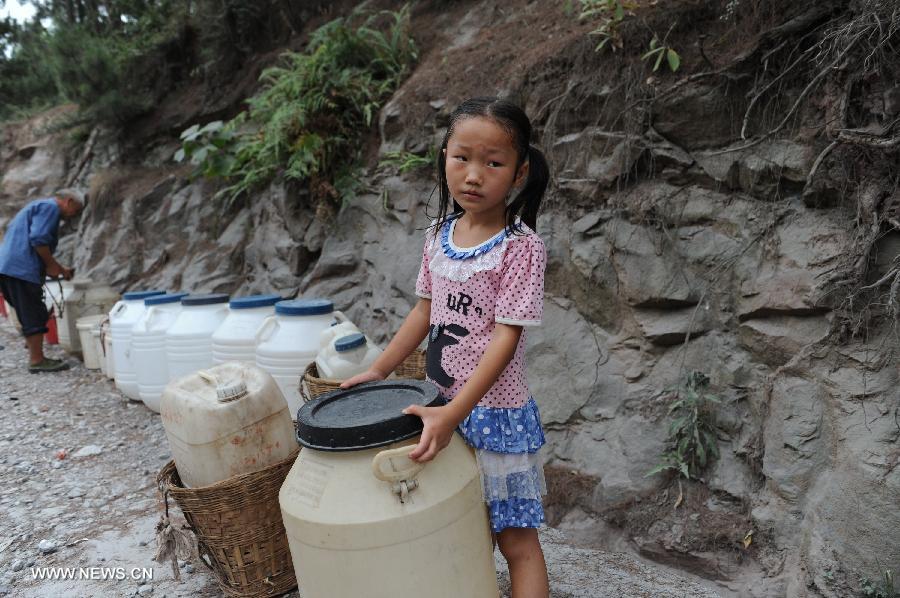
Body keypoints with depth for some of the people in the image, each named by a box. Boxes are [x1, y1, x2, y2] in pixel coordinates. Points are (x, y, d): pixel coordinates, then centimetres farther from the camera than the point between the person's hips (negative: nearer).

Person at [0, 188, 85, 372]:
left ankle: (36, 358, 17)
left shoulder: (39, 206, 27)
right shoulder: (50, 207, -6)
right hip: (21, 269, -10)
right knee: (35, 317, -6)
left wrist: (58, 268, 27)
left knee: (31, 316, 13)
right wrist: (52, 265, -8)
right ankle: (37, 360, -3)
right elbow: (38, 239, -19)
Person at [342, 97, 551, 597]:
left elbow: (505, 337, -21)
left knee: (516, 538, 7)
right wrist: (378, 371, 9)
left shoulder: (521, 246, -17)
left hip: (494, 411, -5)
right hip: (440, 408, 6)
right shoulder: (439, 235, 2)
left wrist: (454, 413, -29)